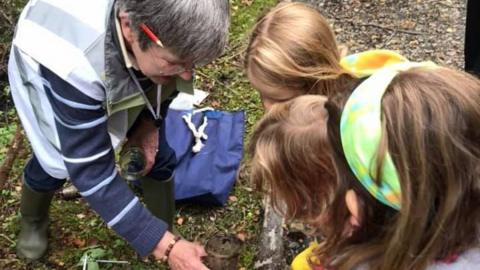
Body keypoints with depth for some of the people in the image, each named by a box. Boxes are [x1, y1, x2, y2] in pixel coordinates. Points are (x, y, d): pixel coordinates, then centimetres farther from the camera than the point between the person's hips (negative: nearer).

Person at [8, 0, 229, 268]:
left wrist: (150, 122, -18)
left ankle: (166, 232, 21)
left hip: (124, 74, 3)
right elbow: (91, 171, -42)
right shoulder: (75, 67, -49)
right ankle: (33, 221, 37)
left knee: (157, 156, -3)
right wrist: (165, 246, -44)